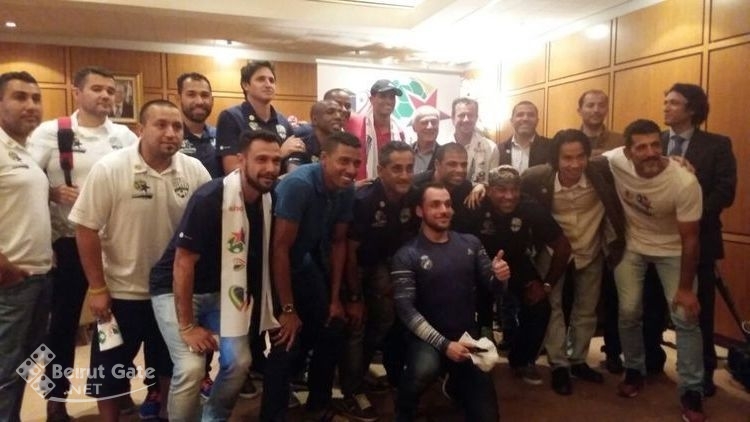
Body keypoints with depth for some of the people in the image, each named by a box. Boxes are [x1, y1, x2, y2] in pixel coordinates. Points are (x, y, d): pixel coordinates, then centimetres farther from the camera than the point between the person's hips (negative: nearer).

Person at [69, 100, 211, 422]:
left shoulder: (195, 170, -7)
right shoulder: (110, 169, -15)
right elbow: (86, 229, -12)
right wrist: (97, 288, -11)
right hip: (121, 291, -3)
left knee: (169, 362, 22)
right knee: (111, 367, 13)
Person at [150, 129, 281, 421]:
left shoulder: (267, 199, -7)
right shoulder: (210, 199, -28)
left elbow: (260, 255, 7)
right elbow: (183, 263, -24)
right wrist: (187, 327, -19)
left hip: (220, 290, 6)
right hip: (175, 289, -6)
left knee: (239, 362, -1)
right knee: (191, 368, -19)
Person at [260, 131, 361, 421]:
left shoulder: (347, 190, -10)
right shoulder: (299, 184, -29)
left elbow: (338, 241, 1)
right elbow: (280, 248, -28)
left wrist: (335, 297, 3)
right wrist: (288, 309, -24)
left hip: (306, 262, 7)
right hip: (274, 267, -6)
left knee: (332, 333, 9)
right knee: (289, 345, -10)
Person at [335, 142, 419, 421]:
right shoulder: (364, 200, -30)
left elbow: (412, 238, 0)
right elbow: (350, 251, -23)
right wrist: (354, 298, -19)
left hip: (381, 264, 6)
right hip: (353, 265, -5)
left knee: (387, 321, 12)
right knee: (356, 326, -6)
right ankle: (351, 393, 6)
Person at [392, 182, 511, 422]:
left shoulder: (470, 243, 2)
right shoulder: (407, 256, -11)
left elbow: (489, 284, 6)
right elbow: (406, 309, -16)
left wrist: (499, 277, -19)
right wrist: (444, 344, -24)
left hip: (468, 336, 5)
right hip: (428, 339, -4)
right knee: (424, 368, -38)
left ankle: (456, 383, 39)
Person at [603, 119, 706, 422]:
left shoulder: (685, 183, -31)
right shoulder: (614, 161, -25)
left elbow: (689, 239, -21)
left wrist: (685, 288, -14)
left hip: (672, 249, -2)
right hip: (630, 245, 2)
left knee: (685, 317, -6)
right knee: (629, 312, 1)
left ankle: (691, 391, 9)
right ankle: (634, 371, 24)